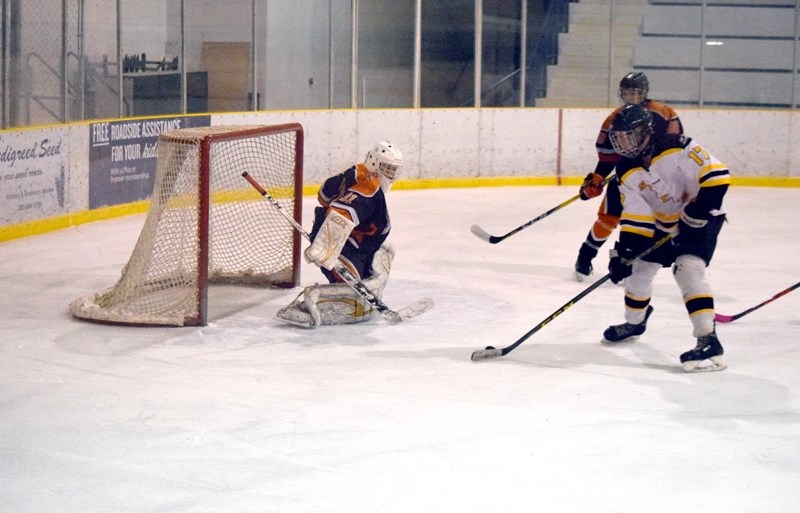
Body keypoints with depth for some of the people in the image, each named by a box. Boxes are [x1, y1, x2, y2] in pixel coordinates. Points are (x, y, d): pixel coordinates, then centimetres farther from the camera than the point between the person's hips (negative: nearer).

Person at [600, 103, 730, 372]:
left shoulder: (677, 148, -27)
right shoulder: (626, 171, -6)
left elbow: (716, 174, -29)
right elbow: (634, 215, -8)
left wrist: (699, 211, -32)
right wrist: (623, 250, -19)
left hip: (700, 219, -8)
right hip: (663, 223, 8)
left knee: (688, 269, -25)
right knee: (637, 267, 12)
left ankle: (708, 341, -27)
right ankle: (634, 322, 40)